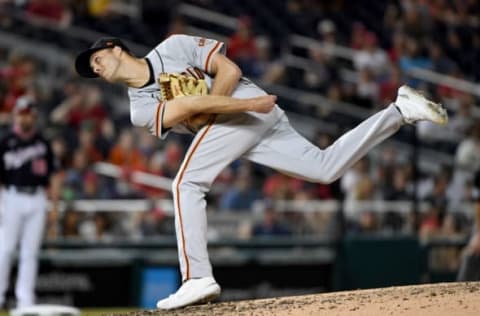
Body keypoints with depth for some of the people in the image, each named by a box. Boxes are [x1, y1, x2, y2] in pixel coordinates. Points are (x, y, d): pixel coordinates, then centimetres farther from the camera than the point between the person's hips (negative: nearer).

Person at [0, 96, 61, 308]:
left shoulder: (43, 143, 11)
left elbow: (53, 175, 13)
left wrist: (55, 203, 6)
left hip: (37, 199, 3)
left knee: (30, 251, 2)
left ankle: (25, 298, 4)